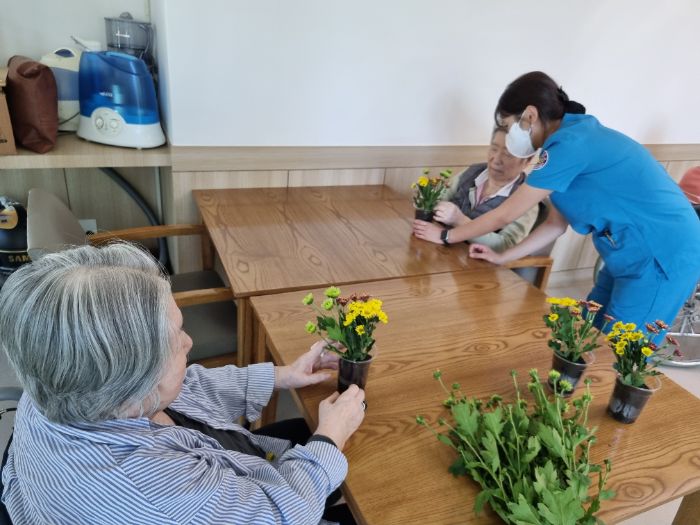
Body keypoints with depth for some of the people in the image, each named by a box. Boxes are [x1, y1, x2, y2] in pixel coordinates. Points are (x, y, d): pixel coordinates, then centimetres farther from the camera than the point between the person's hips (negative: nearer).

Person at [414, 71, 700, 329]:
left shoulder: (571, 144, -21)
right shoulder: (575, 137, 8)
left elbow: (505, 215, -15)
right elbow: (555, 224, 10)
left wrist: (445, 235, -3)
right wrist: (503, 257, 8)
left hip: (662, 257, -9)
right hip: (635, 255, 9)